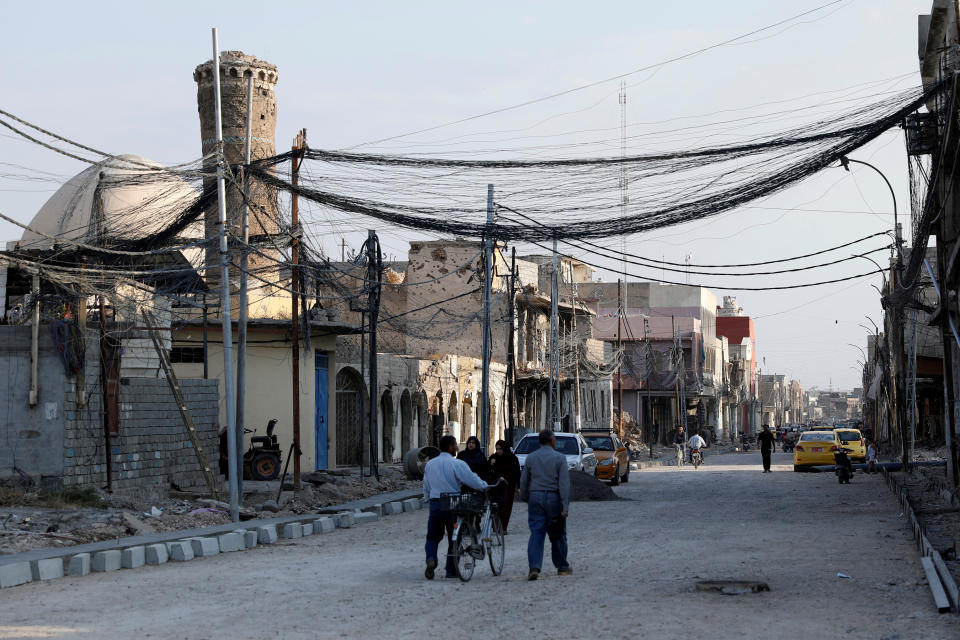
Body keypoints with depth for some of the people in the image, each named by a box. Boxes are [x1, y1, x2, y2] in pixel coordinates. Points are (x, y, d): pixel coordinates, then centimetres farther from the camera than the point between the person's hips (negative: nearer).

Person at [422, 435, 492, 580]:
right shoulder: (457, 464, -9)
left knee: (433, 537, 11)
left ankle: (431, 559, -17)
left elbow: (426, 488, 14)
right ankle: (451, 570, 13)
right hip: (452, 505, -3)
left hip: (435, 504, 3)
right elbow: (474, 481, -12)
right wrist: (485, 486, 7)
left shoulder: (429, 464, 7)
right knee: (453, 538, 10)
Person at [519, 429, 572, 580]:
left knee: (536, 533, -2)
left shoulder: (530, 458, 6)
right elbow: (564, 483, -9)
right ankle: (562, 567, 22)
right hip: (554, 498, -2)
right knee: (558, 534, 11)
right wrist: (565, 506, -11)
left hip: (535, 497, 2)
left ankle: (534, 568, -17)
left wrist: (525, 498, 22)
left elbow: (523, 481, 9)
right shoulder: (560, 458, -4)